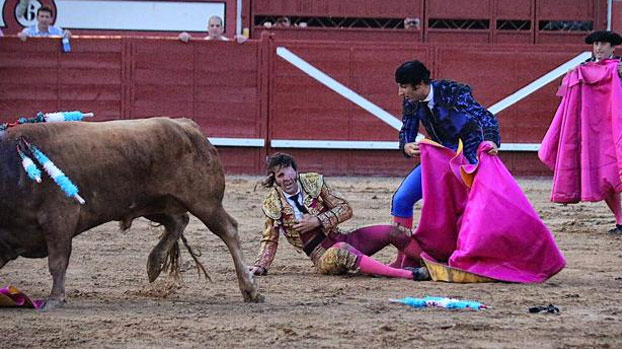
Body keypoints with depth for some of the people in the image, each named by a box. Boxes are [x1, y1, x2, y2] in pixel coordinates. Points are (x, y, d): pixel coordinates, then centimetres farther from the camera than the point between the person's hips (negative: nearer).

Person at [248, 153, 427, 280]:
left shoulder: (313, 181, 1)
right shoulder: (272, 204, -2)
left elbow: (345, 209, 1)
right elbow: (270, 240, 11)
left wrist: (317, 221, -12)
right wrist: (260, 266, -3)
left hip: (340, 238, 4)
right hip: (323, 255, -4)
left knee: (391, 231, -15)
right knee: (342, 251, -40)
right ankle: (408, 274, -50)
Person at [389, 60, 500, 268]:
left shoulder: (453, 93, -25)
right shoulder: (411, 102, -7)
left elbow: (485, 117, -31)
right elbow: (407, 131, 0)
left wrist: (490, 141, -51)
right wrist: (406, 147, -25)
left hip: (469, 156, -6)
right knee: (401, 199, -2)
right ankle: (405, 258, 7)